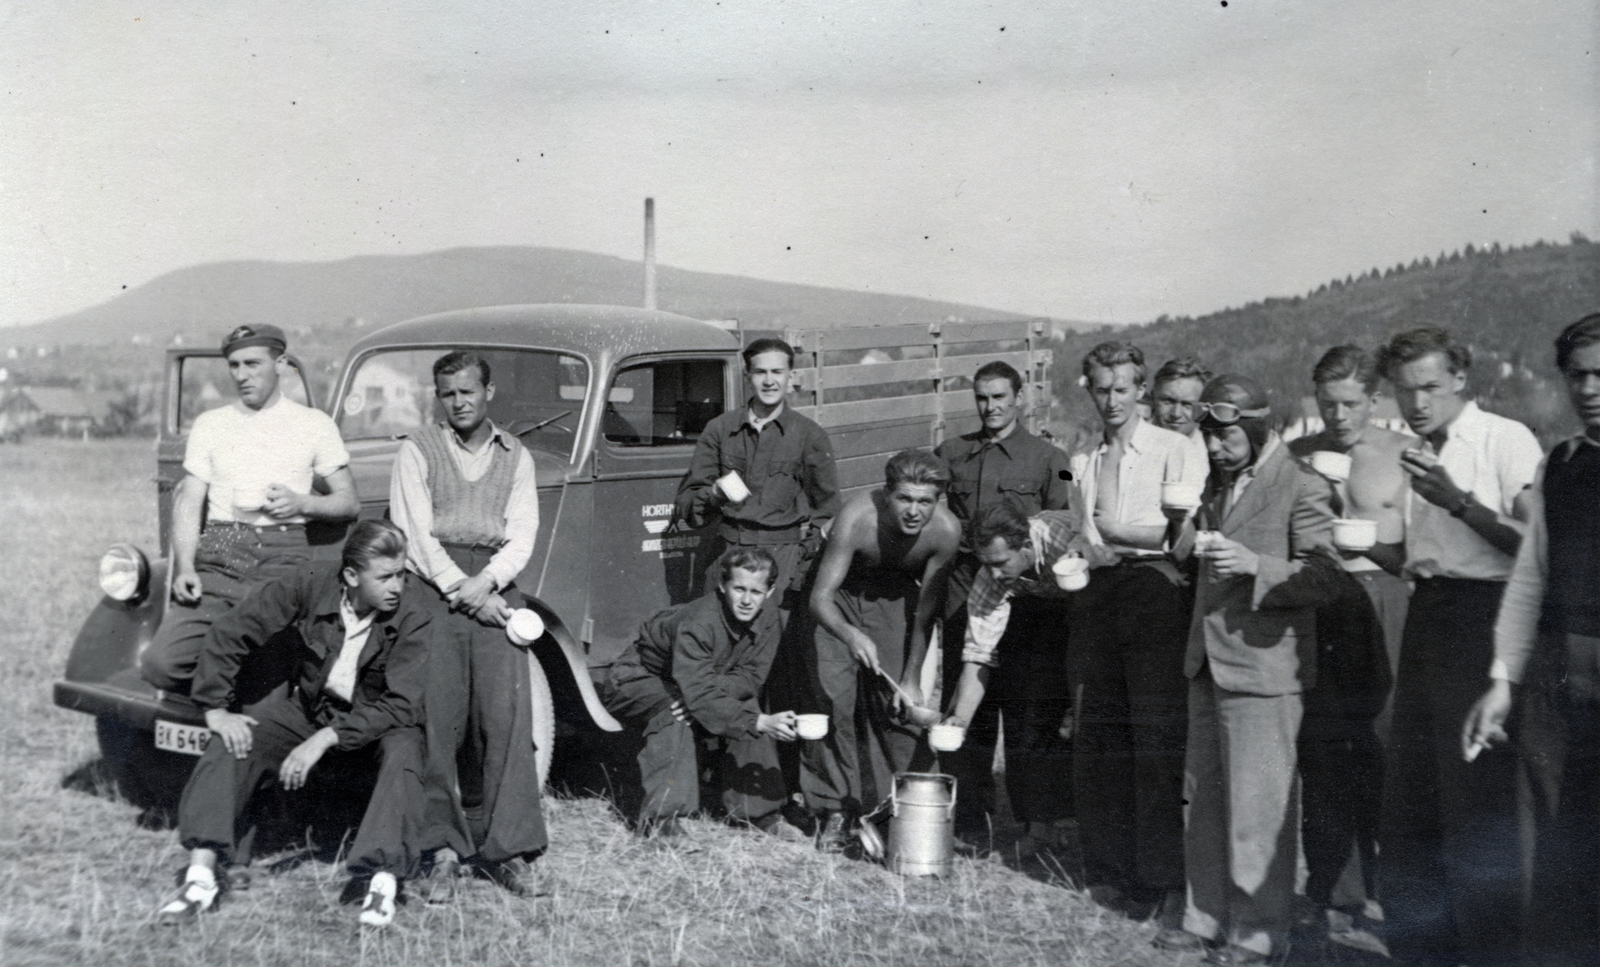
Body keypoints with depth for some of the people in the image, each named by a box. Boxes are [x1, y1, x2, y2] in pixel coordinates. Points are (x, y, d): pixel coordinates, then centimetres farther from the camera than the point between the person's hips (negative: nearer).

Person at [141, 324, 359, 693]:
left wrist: (302, 503, -9)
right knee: (161, 664, -15)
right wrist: (185, 568, -5)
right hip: (217, 557, 3)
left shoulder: (314, 424, 12)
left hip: (283, 555, -2)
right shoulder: (210, 424, 17)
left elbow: (349, 502, 12)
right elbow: (189, 502, 11)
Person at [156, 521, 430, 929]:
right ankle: (202, 875, -20)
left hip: (374, 727, -2)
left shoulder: (412, 620, -22)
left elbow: (399, 706, -28)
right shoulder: (311, 582, -18)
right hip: (307, 708, 2)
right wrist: (215, 708, -16)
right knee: (230, 742, -21)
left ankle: (383, 881, -37)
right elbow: (230, 632, -11)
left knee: (403, 751, -34)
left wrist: (324, 740, -35)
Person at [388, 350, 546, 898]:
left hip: (494, 589, 2)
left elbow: (522, 535, 8)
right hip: (433, 586, -2)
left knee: (506, 715, -7)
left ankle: (505, 847, -2)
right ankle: (443, 850, -3)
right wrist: (459, 587, -9)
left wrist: (486, 582, -10)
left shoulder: (515, 457, 17)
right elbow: (414, 533, 0)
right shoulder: (418, 451, 10)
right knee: (437, 720, -8)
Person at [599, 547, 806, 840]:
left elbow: (750, 678, -18)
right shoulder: (696, 623, -37)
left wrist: (708, 689, -38)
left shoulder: (767, 622, -14)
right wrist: (760, 722, -51)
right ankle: (659, 816, -30)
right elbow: (698, 694, -44)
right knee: (674, 711, -36)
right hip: (636, 682, -6)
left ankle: (759, 811, -6)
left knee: (745, 703, -16)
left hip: (689, 684, 6)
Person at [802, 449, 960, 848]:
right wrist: (850, 635, -54)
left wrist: (912, 679, -15)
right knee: (834, 696, -11)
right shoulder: (856, 519, -36)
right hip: (839, 596, -2)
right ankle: (837, 808, 1)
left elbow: (925, 612, -16)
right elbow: (820, 597, -34)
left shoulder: (946, 530, -28)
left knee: (899, 703, -7)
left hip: (896, 598, 2)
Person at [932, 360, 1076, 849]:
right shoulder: (951, 454, 14)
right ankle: (969, 814, 12)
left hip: (1027, 593, -2)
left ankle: (1041, 817, 6)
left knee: (1031, 704, -3)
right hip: (964, 592, 3)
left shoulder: (1047, 459, 6)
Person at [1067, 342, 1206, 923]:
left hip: (1155, 589, -5)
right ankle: (1107, 871, 11)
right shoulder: (1083, 462, 21)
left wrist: (1118, 531, -10)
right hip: (1096, 595, 5)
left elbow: (1187, 531, -6)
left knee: (1158, 733, -10)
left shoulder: (1173, 450, 4)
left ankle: (1163, 880, -8)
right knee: (1096, 733, 3)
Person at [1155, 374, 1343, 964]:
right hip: (1208, 665, 8)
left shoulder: (1302, 489, -9)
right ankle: (1208, 919, 24)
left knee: (1257, 805, -2)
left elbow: (1323, 580, -14)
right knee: (1204, 800, 13)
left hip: (1262, 668, -8)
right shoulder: (1218, 483, 15)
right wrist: (1186, 533, 5)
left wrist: (1254, 565, -26)